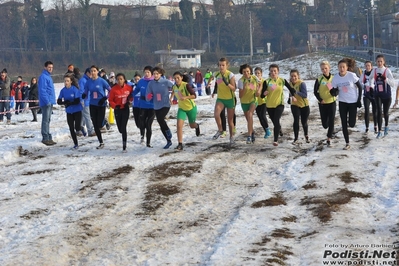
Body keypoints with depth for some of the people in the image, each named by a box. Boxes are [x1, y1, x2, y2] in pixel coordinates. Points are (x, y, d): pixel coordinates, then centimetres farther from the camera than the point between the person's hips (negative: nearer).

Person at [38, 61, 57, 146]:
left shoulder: (48, 76, 18)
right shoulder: (43, 77, -12)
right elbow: (42, 90, -19)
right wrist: (47, 101, -23)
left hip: (50, 102, 10)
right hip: (46, 102, -10)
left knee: (48, 120, 12)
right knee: (46, 120, -8)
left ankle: (48, 138, 17)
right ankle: (46, 138, -8)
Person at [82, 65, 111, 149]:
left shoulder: (102, 81, -9)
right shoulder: (88, 82, 1)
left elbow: (110, 90, -3)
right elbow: (86, 93, 6)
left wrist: (105, 98, -15)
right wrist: (83, 95, -17)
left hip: (101, 105, -4)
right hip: (92, 105, 4)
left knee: (99, 124, -10)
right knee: (95, 125, 4)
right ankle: (101, 142, 15)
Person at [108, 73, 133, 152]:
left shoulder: (129, 88, -7)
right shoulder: (114, 89, -9)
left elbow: (132, 95, 11)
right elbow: (110, 100, -2)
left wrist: (129, 101, -7)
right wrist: (115, 106, -20)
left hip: (125, 110, -1)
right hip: (117, 110, 1)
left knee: (123, 128, -10)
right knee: (120, 129, 7)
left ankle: (124, 147, -5)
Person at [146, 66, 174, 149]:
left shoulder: (166, 82, -9)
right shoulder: (151, 83, -1)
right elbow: (148, 96, 0)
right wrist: (148, 97, -20)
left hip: (166, 105, -4)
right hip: (156, 106, 4)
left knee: (160, 118, -29)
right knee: (162, 126, 10)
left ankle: (168, 133, -3)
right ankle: (169, 141, 28)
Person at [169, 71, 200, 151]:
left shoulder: (186, 85, -25)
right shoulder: (175, 86, -6)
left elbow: (194, 95, -28)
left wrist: (185, 97, -44)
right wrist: (171, 97, 2)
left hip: (191, 108, -4)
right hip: (181, 108, 4)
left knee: (192, 125, 16)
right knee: (179, 125, -16)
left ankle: (197, 126, 56)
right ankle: (180, 144, -13)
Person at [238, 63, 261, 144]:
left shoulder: (254, 78, -13)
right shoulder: (241, 81, -17)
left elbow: (260, 84, 9)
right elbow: (240, 96, -18)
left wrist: (258, 91, -10)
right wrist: (244, 88, -35)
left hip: (253, 100, -1)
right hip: (244, 102, 1)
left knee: (250, 115, -26)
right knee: (248, 119, 11)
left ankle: (249, 135, -29)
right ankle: (252, 132, 40)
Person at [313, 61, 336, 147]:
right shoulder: (319, 79, -5)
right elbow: (315, 91, -1)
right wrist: (320, 99, -13)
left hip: (332, 102, 0)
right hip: (322, 104, 0)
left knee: (331, 122, -3)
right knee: (324, 124, 2)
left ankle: (329, 140, 6)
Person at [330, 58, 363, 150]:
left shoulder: (352, 75, -16)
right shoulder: (335, 78, -8)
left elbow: (359, 87, -5)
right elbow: (334, 92, 1)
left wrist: (359, 100, -8)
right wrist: (333, 92, -23)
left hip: (353, 102, -2)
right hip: (342, 103, 3)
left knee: (351, 124, -5)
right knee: (344, 124, 1)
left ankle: (354, 114, 32)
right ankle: (347, 143, 12)